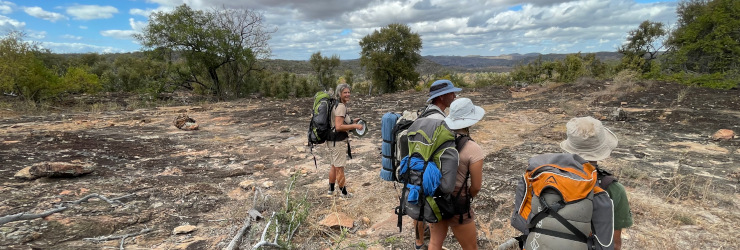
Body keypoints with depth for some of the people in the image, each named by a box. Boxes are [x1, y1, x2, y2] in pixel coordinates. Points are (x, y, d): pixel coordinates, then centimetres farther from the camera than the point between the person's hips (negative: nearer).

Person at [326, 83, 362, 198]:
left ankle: (331, 189, 37)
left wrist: (352, 122, 11)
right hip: (338, 141, -10)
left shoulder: (337, 105, 12)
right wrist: (354, 126, -21)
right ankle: (344, 192, 19)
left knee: (334, 166, 22)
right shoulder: (341, 107, -19)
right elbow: (338, 127, -26)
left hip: (332, 140, 10)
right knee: (340, 168, 4)